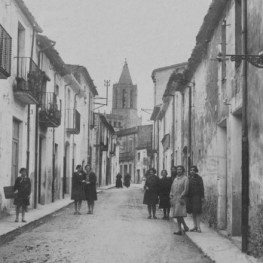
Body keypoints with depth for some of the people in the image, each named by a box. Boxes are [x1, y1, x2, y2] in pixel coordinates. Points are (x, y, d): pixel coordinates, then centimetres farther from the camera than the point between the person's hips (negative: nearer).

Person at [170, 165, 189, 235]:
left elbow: (186, 189, -10)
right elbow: (172, 189, 19)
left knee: (179, 214, -17)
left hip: (181, 198, -7)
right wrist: (171, 198, 9)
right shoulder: (175, 179, 18)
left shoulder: (185, 178, -2)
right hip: (175, 199, 7)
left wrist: (181, 197, -17)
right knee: (177, 215, 6)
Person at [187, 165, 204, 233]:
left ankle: (198, 227, -7)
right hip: (190, 197, 6)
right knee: (193, 212, 8)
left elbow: (201, 188, -5)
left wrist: (202, 197, -10)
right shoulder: (189, 178, 12)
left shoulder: (199, 178, -3)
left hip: (197, 196, -5)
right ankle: (195, 226, 14)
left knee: (197, 212, -9)